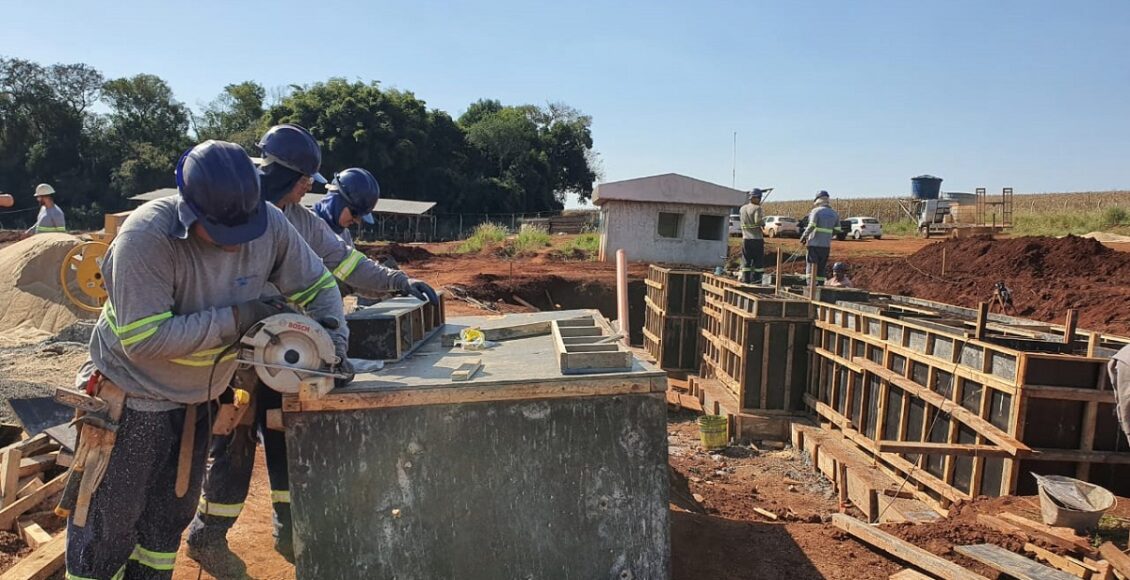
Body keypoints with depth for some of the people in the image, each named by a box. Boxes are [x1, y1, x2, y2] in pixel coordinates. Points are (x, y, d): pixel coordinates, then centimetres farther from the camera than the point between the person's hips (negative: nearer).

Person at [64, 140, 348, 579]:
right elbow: (144, 338, -30)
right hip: (133, 398, -5)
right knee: (109, 522, 10)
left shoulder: (270, 224, -16)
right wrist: (237, 317, -30)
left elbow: (317, 285, -4)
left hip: (199, 398, 5)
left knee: (171, 516, 21)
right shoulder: (146, 236, -30)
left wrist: (334, 338, -20)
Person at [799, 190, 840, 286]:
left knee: (812, 263, -4)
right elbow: (836, 230, 10)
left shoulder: (816, 211, -7)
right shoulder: (834, 213, 11)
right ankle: (820, 284, 11)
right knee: (822, 266, 11)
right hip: (826, 245, 5)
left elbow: (811, 227, -16)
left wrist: (803, 236, -4)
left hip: (814, 243, -5)